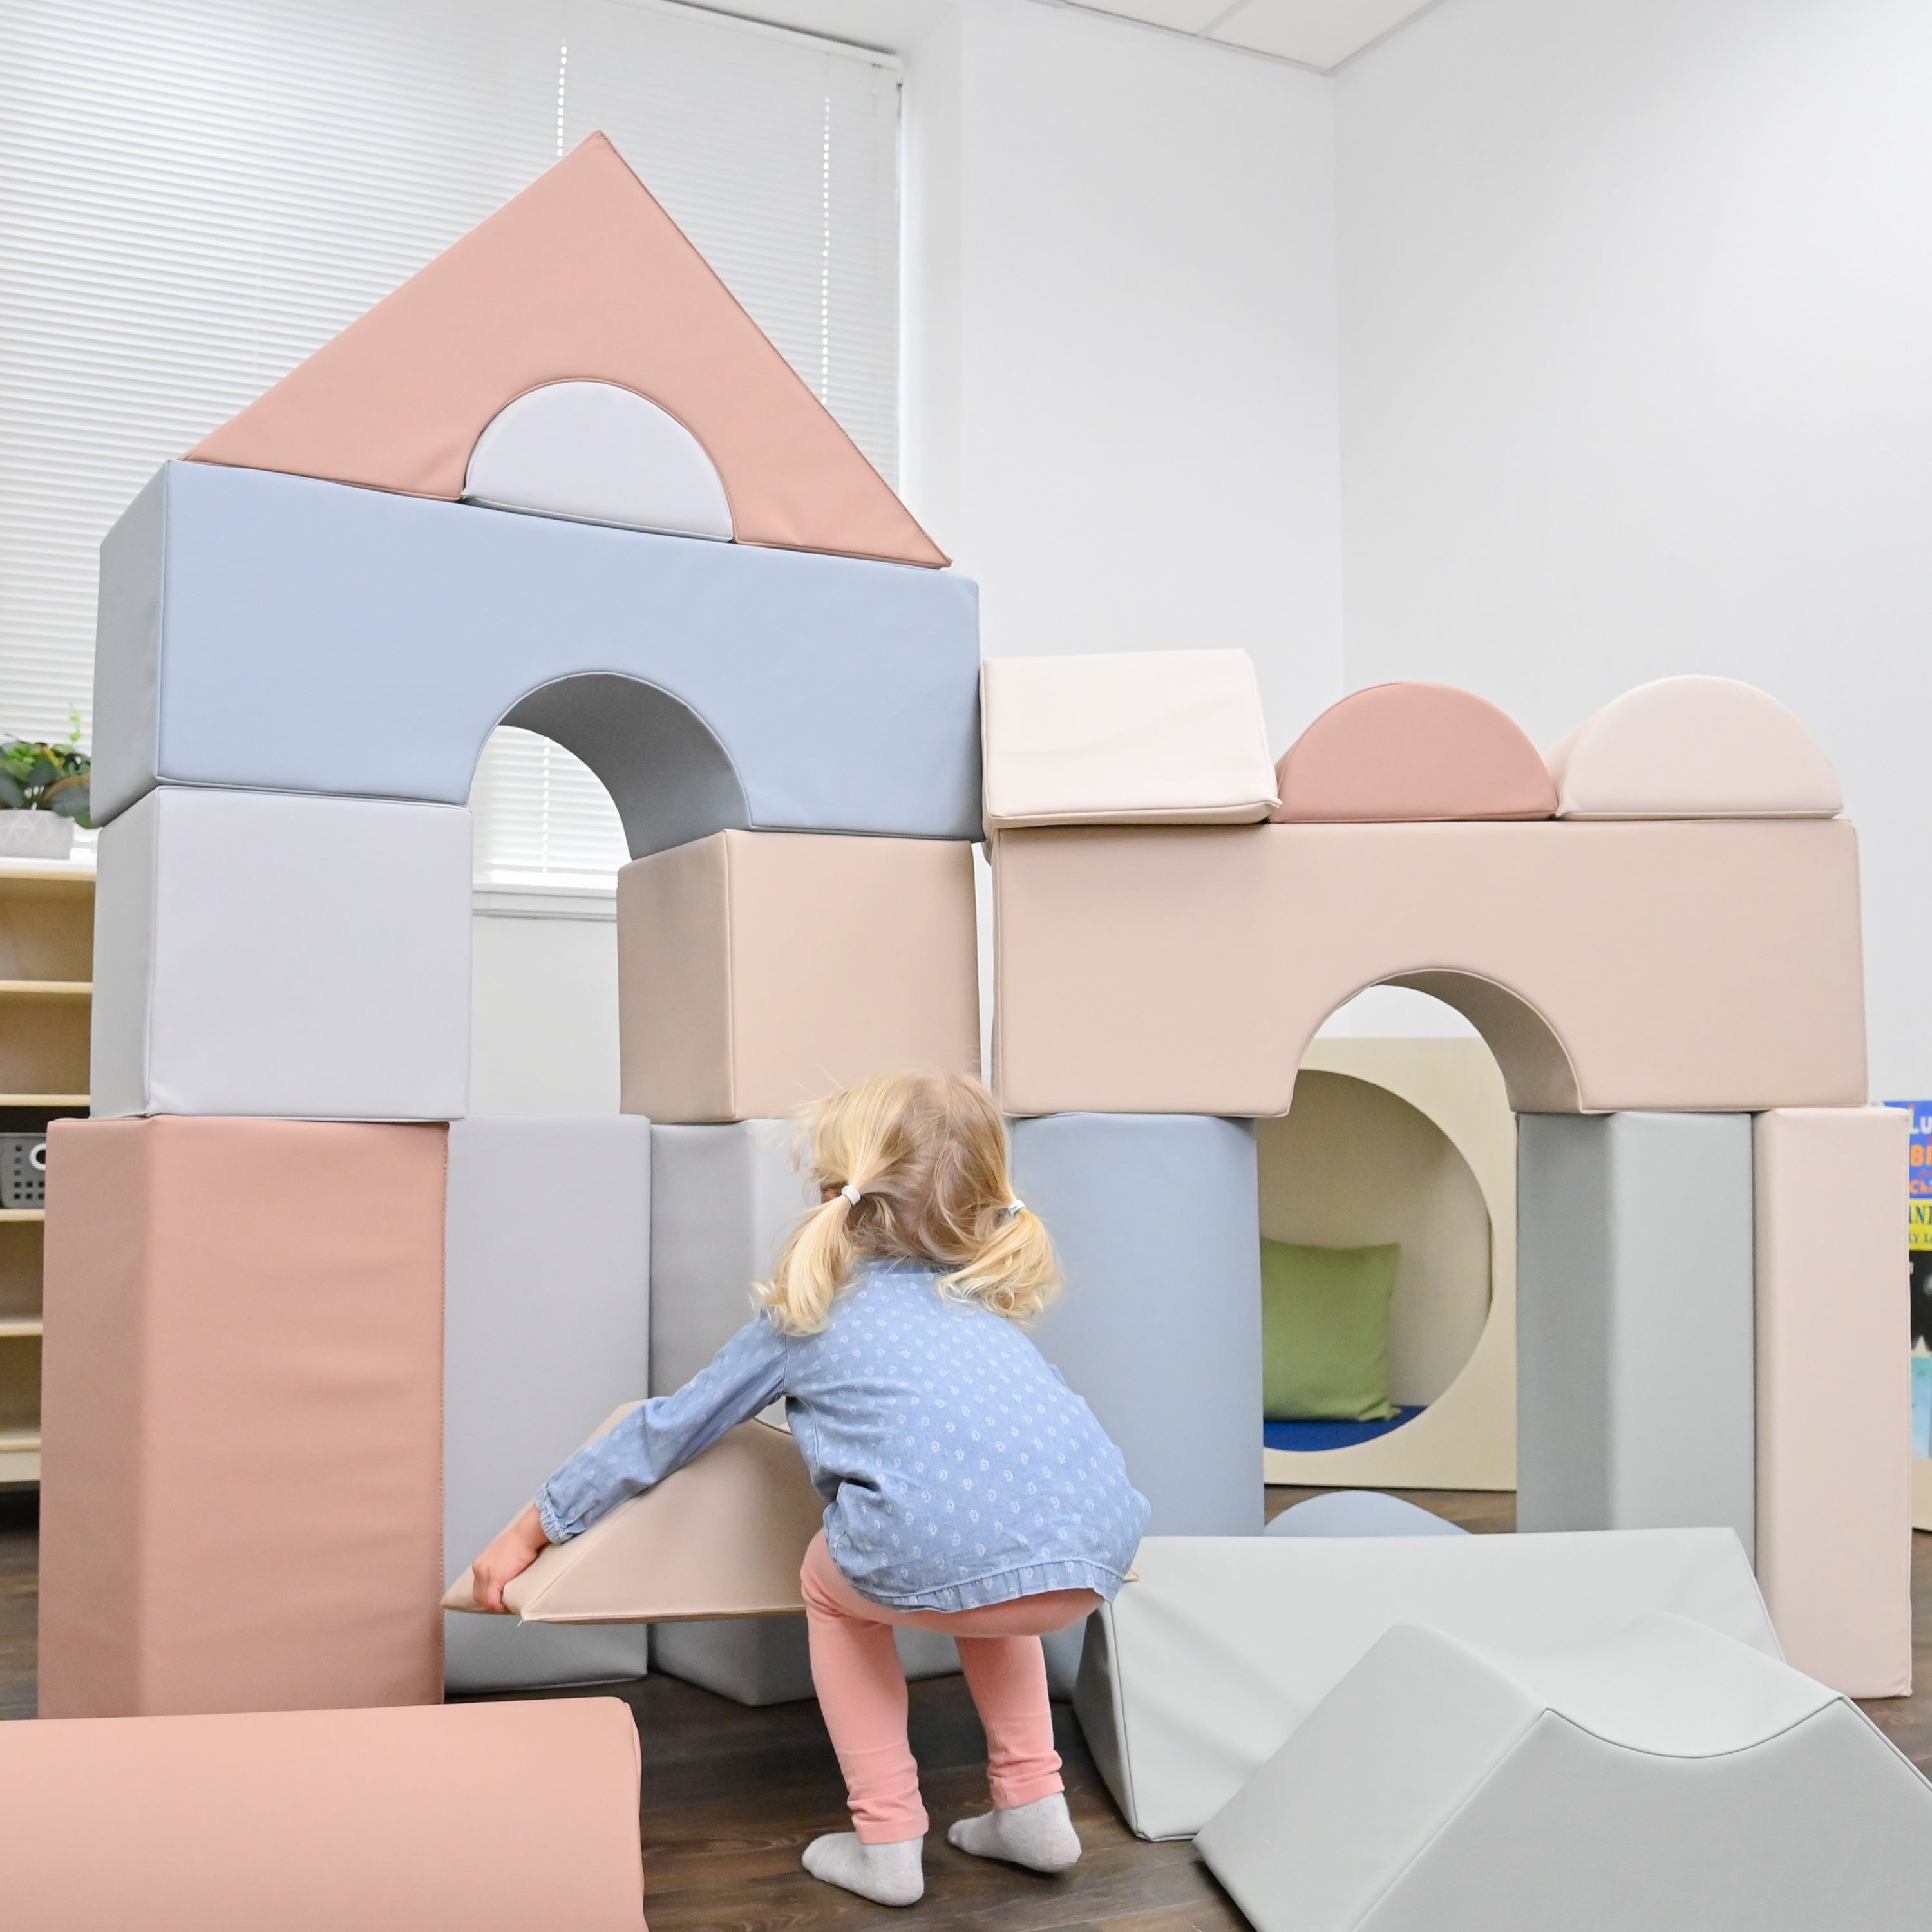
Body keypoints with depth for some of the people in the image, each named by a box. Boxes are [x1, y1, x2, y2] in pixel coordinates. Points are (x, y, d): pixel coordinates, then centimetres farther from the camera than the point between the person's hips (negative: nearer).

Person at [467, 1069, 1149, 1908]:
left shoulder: (805, 1318, 24)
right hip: (1097, 1559, 5)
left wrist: (529, 1531, 42)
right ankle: (1034, 1806, 33)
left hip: (935, 1549, -4)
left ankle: (886, 1842, 26)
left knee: (835, 1590, 30)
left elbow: (663, 1432, 31)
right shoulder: (988, 1303, 34)